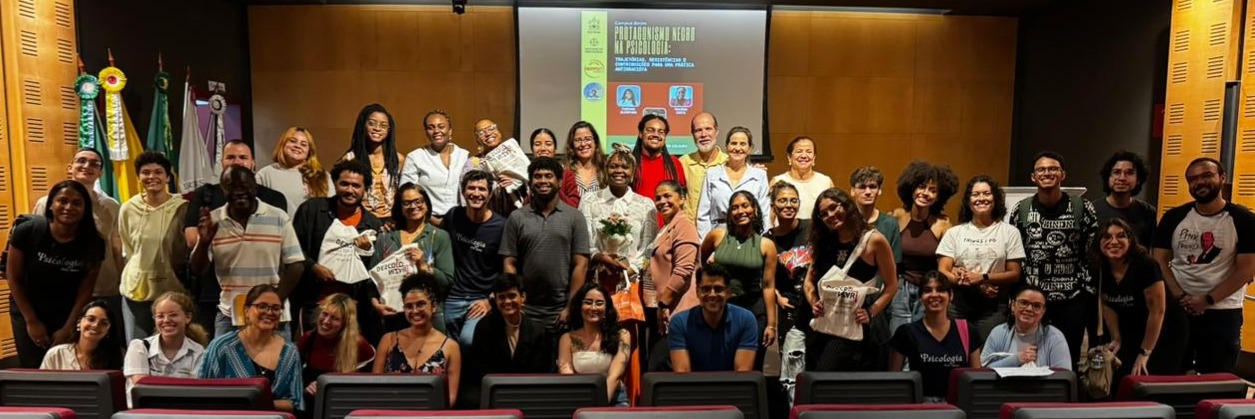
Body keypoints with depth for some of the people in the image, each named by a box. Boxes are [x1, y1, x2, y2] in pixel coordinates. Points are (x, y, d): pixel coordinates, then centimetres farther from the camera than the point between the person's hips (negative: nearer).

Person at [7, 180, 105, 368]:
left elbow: (85, 289, -6)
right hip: (28, 313, -1)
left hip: (69, 316, 1)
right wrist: (31, 321, -7)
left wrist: (68, 327, -6)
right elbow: (13, 277, -8)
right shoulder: (28, 231, -18)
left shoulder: (93, 243, -14)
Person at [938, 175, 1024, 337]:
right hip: (957, 303, 1)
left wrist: (983, 278, -12)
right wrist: (976, 286, -11)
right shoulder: (954, 233, 8)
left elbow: (1014, 274, 3)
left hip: (993, 307, -1)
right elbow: (943, 271, 1)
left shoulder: (1009, 232, 7)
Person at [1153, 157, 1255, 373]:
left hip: (1222, 312, -2)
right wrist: (1180, 296, -11)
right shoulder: (1174, 217, 3)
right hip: (1176, 308, 2)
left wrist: (1207, 300, -15)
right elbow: (1160, 261, 2)